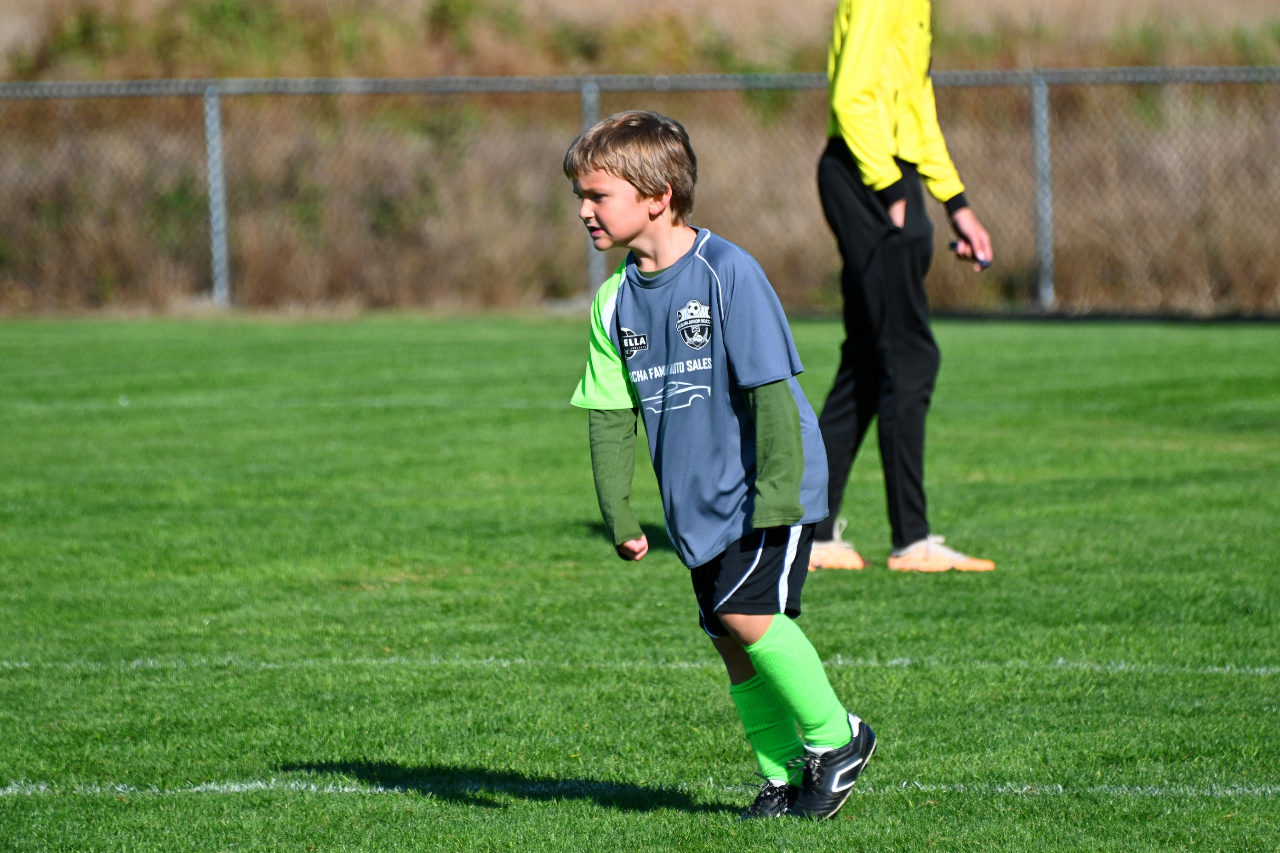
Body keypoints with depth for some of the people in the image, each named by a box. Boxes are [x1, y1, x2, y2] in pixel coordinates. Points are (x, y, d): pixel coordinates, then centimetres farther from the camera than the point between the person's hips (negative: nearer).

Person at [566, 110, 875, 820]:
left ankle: (835, 736, -1)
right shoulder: (617, 301, 4)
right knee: (733, 643, 4)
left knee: (748, 613, -19)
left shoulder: (727, 273, -15)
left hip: (768, 494, -6)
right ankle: (785, 775, 16)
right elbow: (610, 416, 8)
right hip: (697, 506, 7)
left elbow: (770, 390, -15)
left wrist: (775, 492, -18)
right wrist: (618, 516, 1)